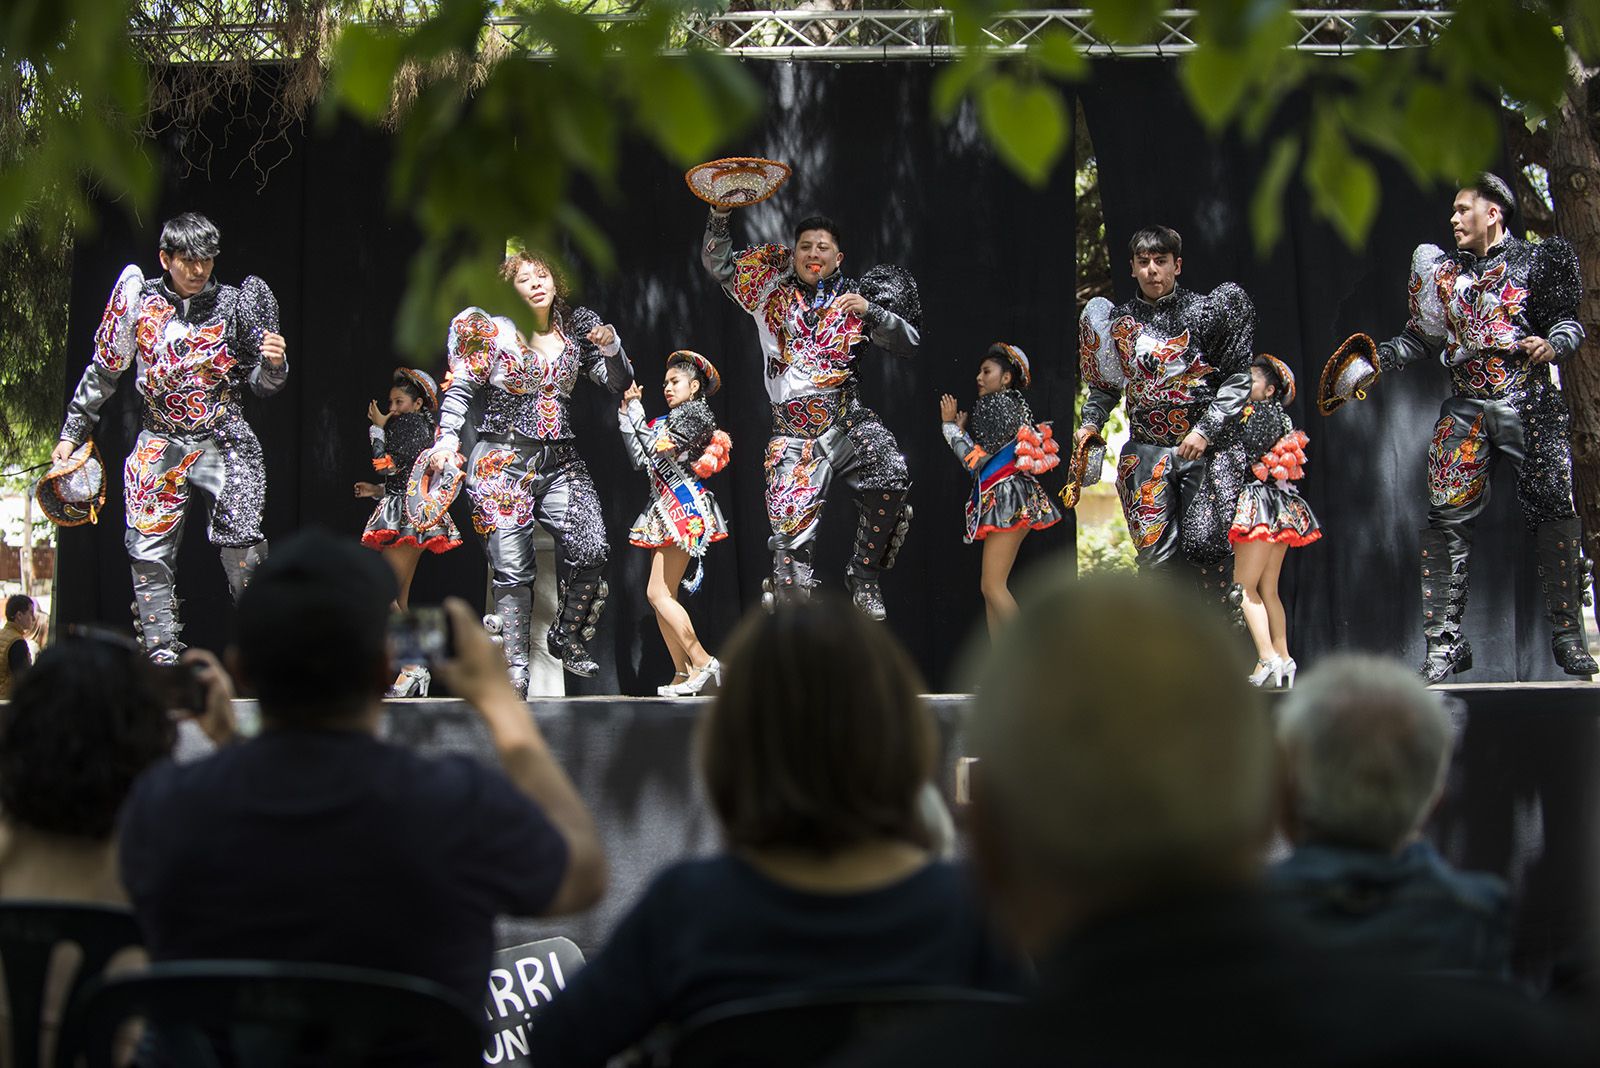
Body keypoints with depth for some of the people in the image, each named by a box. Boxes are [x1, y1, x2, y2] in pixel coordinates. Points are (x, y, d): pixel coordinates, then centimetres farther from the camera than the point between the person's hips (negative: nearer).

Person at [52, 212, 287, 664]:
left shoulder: (234, 305, 2)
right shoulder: (139, 302, 2)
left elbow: (261, 384, 8)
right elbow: (103, 372, 12)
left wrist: (274, 365, -15)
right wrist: (72, 434, 13)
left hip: (223, 443, -1)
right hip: (159, 447, 2)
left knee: (243, 550, -14)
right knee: (149, 553, -2)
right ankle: (162, 653, 4)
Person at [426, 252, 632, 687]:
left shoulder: (575, 330, 12)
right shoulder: (492, 332, 3)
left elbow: (618, 383, 14)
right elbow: (459, 390, 1)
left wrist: (611, 348, -6)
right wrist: (448, 437, -14)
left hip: (559, 460, 3)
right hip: (502, 461, -3)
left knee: (590, 551, -17)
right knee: (512, 568, -7)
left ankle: (567, 639, 4)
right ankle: (515, 669, -1)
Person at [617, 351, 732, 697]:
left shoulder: (695, 413, -6)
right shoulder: (670, 420, 22)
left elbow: (657, 448, -16)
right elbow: (641, 459, 15)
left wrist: (635, 409, -7)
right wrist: (625, 415, 12)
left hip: (685, 509, -10)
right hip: (667, 513, 10)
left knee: (658, 593, -14)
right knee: (663, 596, 4)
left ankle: (702, 662, -16)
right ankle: (683, 675, 3)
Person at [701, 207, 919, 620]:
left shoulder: (854, 299, 10)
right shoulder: (773, 287, 12)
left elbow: (908, 343, 6)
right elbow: (718, 263, 15)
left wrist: (871, 311, -10)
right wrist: (720, 214, 0)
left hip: (848, 421, 0)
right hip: (794, 434, 0)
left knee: (891, 477, -28)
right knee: (791, 539, -9)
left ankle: (864, 578, -13)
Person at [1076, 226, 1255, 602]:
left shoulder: (1203, 311, 2)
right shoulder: (1118, 322, 11)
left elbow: (1239, 378, 0)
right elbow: (1106, 388, 23)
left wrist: (1206, 430, -10)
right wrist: (1090, 423, 5)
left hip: (1207, 447, -2)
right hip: (1146, 453, 2)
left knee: (1207, 544, -13)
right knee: (1155, 554, -5)